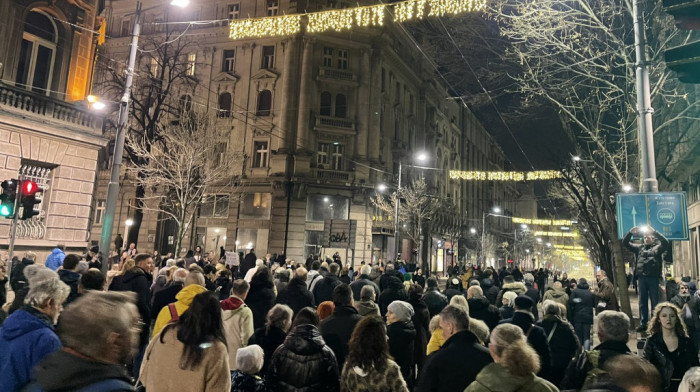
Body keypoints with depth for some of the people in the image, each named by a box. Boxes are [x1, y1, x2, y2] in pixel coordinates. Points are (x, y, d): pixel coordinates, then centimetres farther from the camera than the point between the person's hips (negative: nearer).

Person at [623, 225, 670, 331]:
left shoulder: (658, 247, 5)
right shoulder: (639, 247, 15)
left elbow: (665, 242, -13)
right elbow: (625, 243, 12)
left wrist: (654, 231, -17)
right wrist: (630, 233, -3)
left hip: (653, 277, -3)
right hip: (641, 277, 3)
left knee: (655, 301, 4)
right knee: (642, 301, 7)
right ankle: (643, 324, 11)